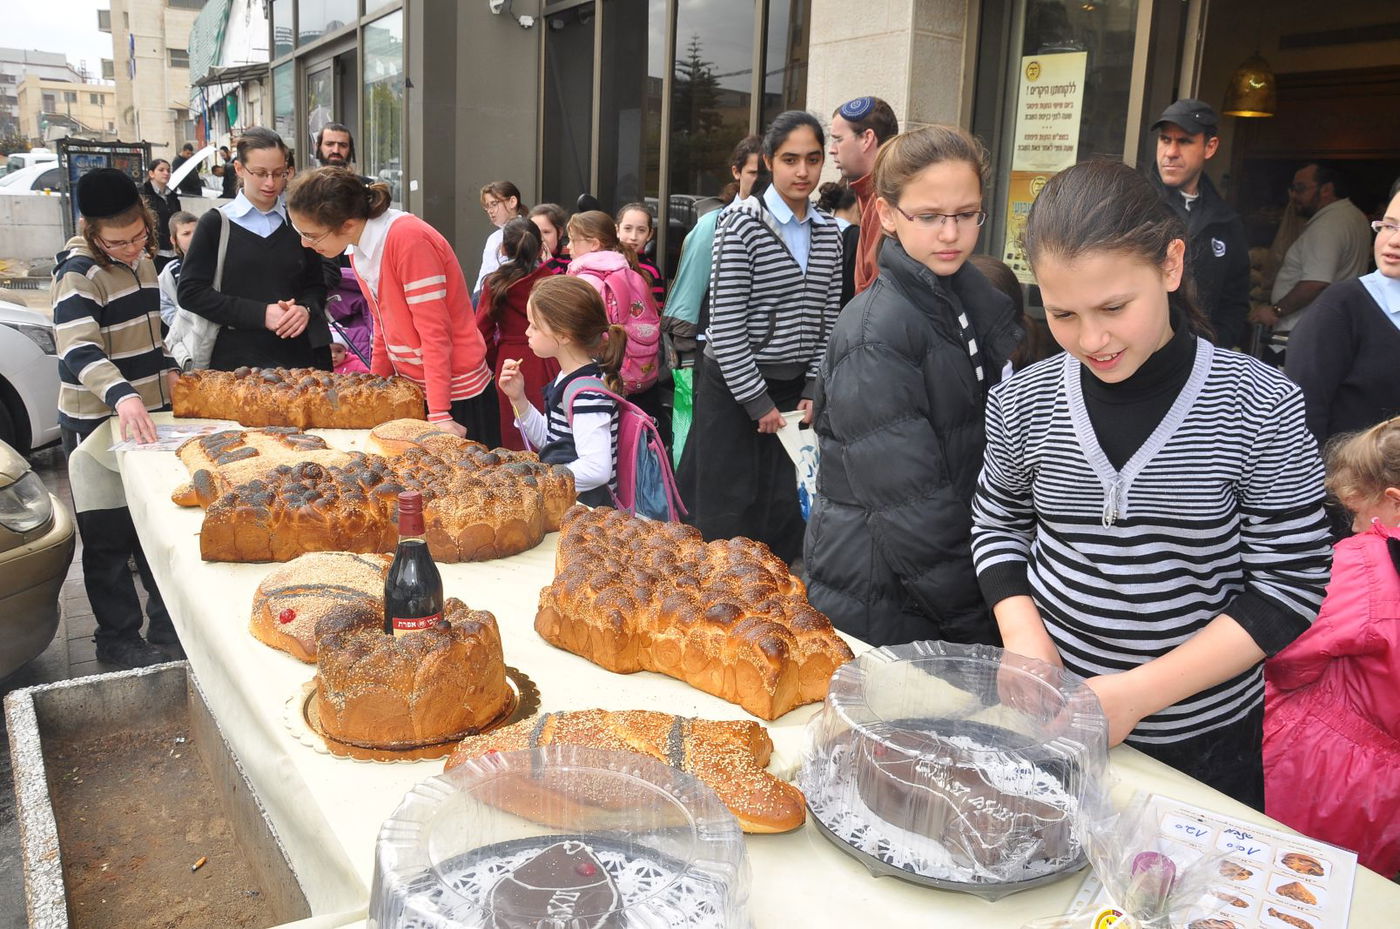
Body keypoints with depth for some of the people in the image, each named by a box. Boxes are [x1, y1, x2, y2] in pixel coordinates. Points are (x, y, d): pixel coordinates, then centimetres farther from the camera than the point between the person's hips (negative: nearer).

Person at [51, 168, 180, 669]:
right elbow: (78, 348, -31)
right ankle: (118, 638, 16)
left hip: (148, 412, 8)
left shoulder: (141, 260, 8)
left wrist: (167, 370, 16)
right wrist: (122, 396, -45)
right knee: (110, 535, 3)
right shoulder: (79, 272, -17)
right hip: (99, 423, -7)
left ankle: (168, 625, 27)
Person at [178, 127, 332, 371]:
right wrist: (260, 314, -14)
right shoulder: (215, 223, 1)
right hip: (236, 359, -2)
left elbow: (316, 285, 14)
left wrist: (306, 309, -10)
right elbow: (190, 292, -3)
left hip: (298, 356, 2)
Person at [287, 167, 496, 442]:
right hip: (411, 389, 8)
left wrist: (438, 413, -21)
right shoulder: (359, 250, 5)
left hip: (456, 394, -8)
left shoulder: (409, 238, -21)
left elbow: (434, 331, -21)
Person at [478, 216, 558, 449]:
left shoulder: (495, 283, -2)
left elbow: (483, 330, 0)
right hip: (545, 366, 0)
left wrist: (494, 362, 12)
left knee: (513, 439, 7)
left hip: (509, 364, 0)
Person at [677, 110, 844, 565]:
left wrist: (814, 392, 1)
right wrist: (758, 402, -12)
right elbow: (725, 324, -13)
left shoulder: (828, 232, 8)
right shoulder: (743, 222, -9)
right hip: (733, 388, -5)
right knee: (728, 514, 2)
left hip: (795, 389, 5)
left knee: (785, 512, 7)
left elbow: (827, 321, 11)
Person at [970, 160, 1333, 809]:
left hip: (1203, 737, -2)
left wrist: (1140, 692, -20)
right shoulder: (1025, 403, -8)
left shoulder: (1262, 409, -14)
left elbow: (1292, 584, -11)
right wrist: (1023, 636, -12)